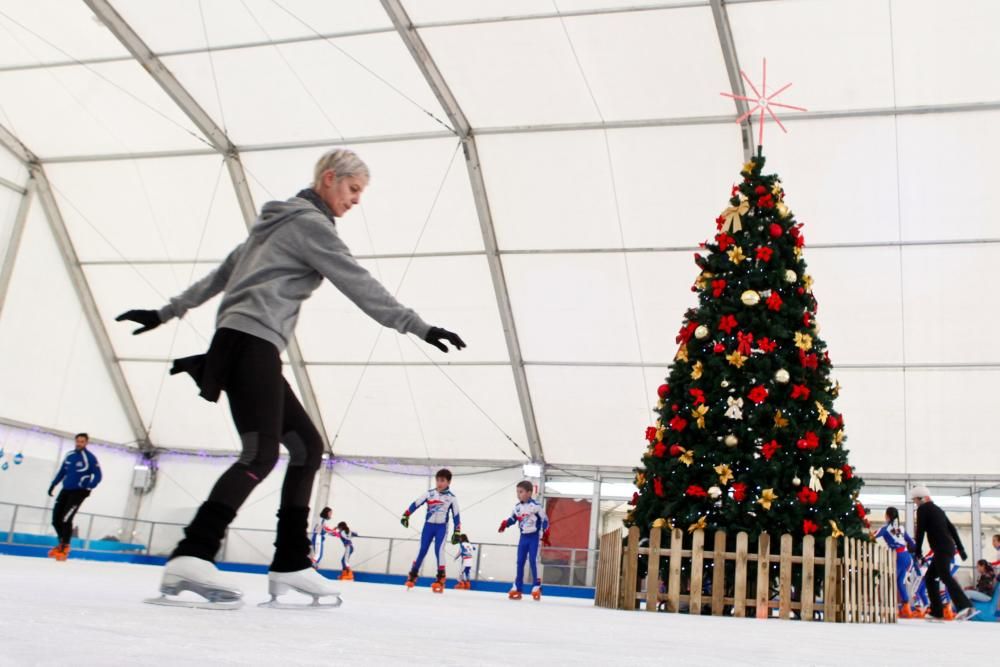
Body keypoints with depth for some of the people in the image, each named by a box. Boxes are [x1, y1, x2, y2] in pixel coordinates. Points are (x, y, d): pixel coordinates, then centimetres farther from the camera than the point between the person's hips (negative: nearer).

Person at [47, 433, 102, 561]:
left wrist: (88, 488, -20)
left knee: (65, 519, -13)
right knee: (56, 518, 2)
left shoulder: (90, 457, -10)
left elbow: (98, 476, -10)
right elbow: (62, 472, 20)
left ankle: (65, 547, 0)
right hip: (66, 490, 6)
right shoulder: (70, 455, 8)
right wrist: (53, 485, 16)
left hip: (79, 492, -6)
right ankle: (62, 542, 22)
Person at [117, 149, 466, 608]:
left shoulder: (278, 223, 26)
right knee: (261, 454, -22)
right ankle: (191, 558, -33)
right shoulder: (310, 223, -3)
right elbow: (360, 285, -10)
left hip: (242, 343, 10)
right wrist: (419, 328, -11)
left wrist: (167, 313, 30)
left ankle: (289, 563, 4)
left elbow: (220, 274, 28)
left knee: (307, 445, 7)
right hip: (252, 341, -10)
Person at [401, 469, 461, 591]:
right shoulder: (429, 494, 1)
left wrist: (457, 533, -3)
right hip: (428, 525, 2)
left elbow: (456, 516, 1)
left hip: (441, 527, -2)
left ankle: (440, 577, -12)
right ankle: (413, 574, 12)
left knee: (439, 550, -17)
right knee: (422, 549, 0)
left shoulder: (451, 497, -1)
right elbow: (415, 504, 0)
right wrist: (406, 516, -10)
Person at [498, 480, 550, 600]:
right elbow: (512, 519, 13)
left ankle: (537, 586, -4)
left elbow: (544, 520, -10)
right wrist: (504, 524, -7)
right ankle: (517, 588, 8)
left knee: (533, 561, -12)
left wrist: (545, 536, -9)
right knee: (520, 562, 4)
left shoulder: (535, 505, -14)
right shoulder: (517, 507, 5)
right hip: (523, 537, 6)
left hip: (534, 537, -6)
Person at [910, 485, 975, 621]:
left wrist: (917, 550, 0)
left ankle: (965, 607, -36)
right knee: (930, 577, 13)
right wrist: (960, 548, 21)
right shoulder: (938, 509, 22)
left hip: (941, 548, -9)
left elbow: (920, 530, -6)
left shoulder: (922, 509, -1)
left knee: (945, 576, -20)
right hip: (949, 547, 9)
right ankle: (936, 612, 9)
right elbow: (952, 529, 21)